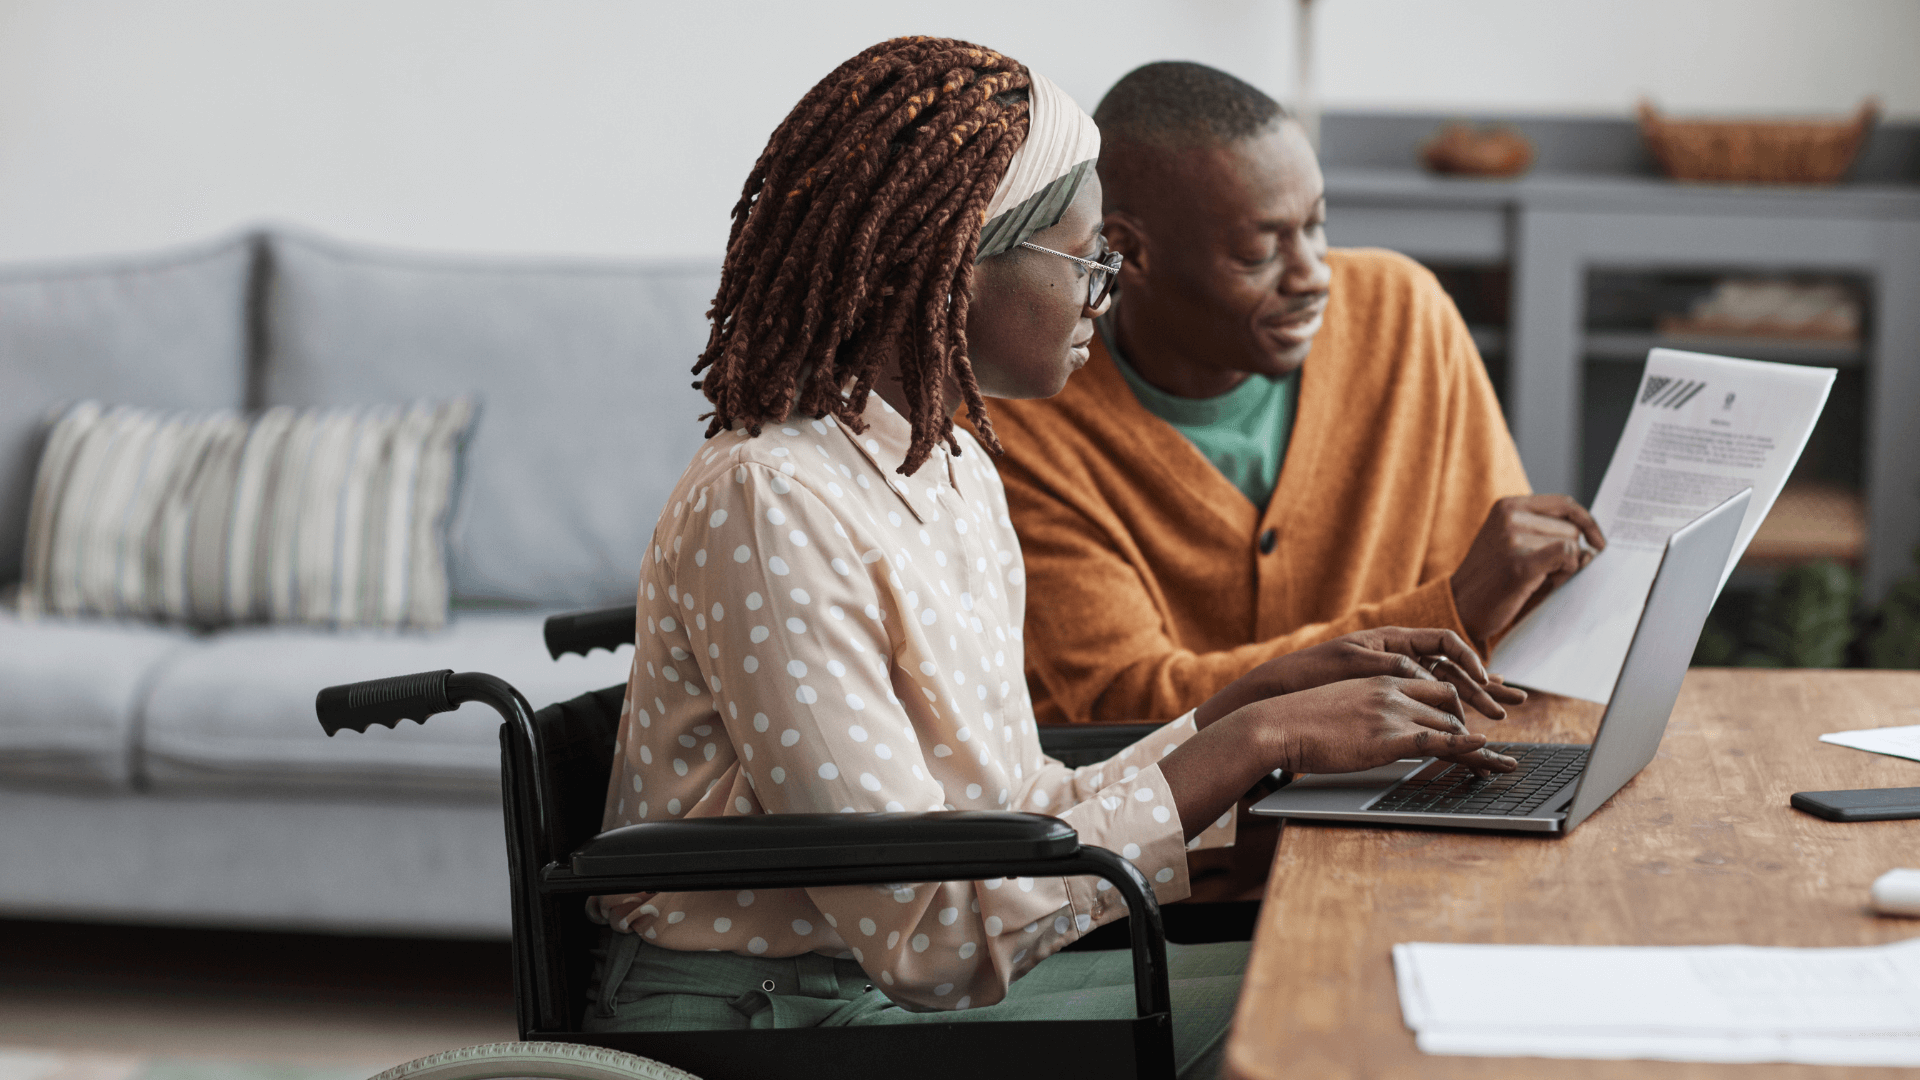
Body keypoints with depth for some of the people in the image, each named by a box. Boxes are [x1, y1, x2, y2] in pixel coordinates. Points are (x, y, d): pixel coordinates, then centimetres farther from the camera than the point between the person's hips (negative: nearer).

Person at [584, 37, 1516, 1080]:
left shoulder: (954, 467, 10)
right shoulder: (772, 506, -21)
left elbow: (1019, 811, 8)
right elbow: (926, 932, -24)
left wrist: (1270, 692, 1)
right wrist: (1255, 741, -22)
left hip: (905, 984, 9)